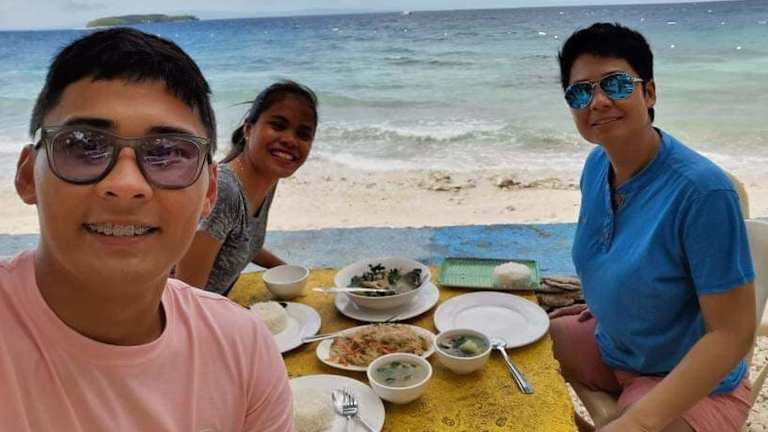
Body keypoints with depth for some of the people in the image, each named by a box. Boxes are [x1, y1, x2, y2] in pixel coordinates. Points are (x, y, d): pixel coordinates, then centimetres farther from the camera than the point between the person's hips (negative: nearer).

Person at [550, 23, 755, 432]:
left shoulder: (702, 189, -28)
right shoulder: (597, 165, -6)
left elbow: (733, 332, -26)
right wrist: (603, 302, 4)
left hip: (693, 384, -6)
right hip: (609, 345, 7)